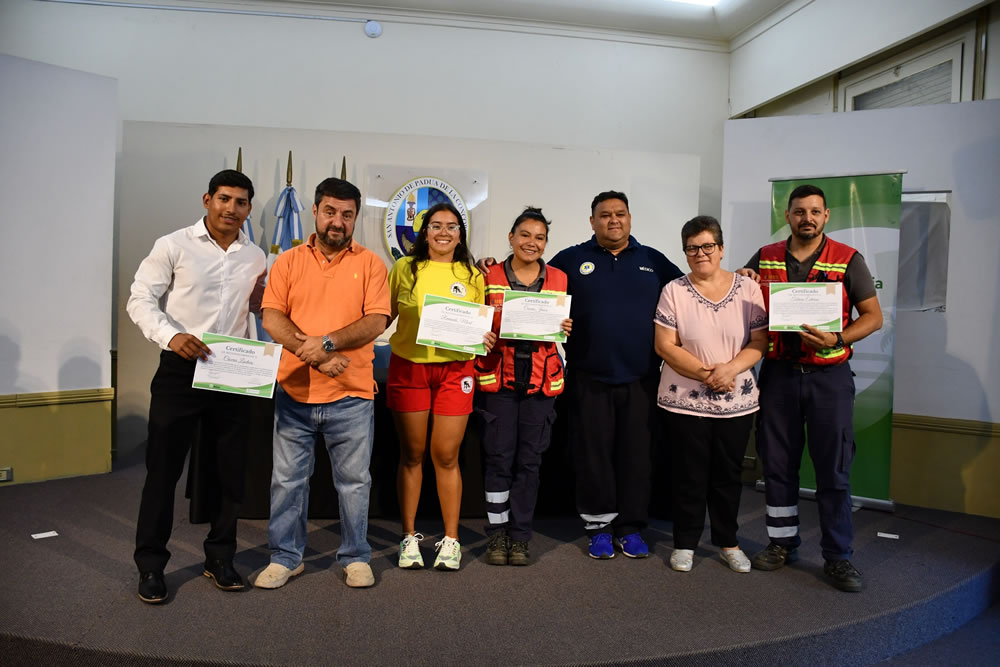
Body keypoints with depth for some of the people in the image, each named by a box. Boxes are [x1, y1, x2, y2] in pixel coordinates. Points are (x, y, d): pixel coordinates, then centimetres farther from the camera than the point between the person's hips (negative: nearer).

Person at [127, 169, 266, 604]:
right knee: (163, 468, 3)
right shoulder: (174, 246, -3)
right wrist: (171, 336, -22)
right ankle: (151, 564, 18)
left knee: (230, 470, 9)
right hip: (180, 370, -3)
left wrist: (263, 301, -2)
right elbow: (141, 299, -5)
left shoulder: (256, 257, 9)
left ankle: (220, 557, 25)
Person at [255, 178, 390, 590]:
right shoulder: (288, 262, 6)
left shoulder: (370, 263, 3)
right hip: (294, 391, 2)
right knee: (287, 479, 11)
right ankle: (285, 557, 28)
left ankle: (355, 557, 26)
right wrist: (312, 354, -18)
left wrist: (326, 342, -20)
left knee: (354, 480, 9)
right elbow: (272, 318, -4)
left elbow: (376, 321, -8)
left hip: (351, 393, -1)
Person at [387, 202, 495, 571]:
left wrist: (486, 338, -5)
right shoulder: (405, 268, 5)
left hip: (454, 370, 0)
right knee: (412, 455, 7)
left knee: (446, 456, 2)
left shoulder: (471, 276, 9)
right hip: (408, 367, 0)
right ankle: (409, 536, 21)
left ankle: (450, 539, 15)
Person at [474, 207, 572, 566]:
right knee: (499, 457, 1)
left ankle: (519, 536, 18)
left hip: (541, 381, 2)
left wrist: (566, 329, -4)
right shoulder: (489, 277, 3)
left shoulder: (559, 280, 8)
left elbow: (565, 326, 18)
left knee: (529, 460, 5)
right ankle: (497, 533, 16)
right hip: (498, 378, -1)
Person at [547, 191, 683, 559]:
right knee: (593, 453, 5)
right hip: (589, 378, -1)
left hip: (641, 378, 2)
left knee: (636, 454, 8)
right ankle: (599, 527, 19)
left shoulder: (653, 261, 12)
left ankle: (630, 527, 21)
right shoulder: (571, 260, 6)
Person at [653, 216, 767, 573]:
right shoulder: (674, 291, -4)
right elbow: (665, 346, -8)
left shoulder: (748, 289, 2)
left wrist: (730, 369, -18)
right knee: (689, 475, 7)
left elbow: (759, 342, -1)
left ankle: (728, 542, 29)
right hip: (685, 400, -2)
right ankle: (685, 542, 22)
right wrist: (706, 373, -17)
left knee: (728, 474, 12)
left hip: (737, 401, 2)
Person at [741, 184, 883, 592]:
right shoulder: (764, 258, 7)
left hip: (829, 375, -2)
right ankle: (782, 543, 24)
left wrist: (836, 340, -17)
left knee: (834, 470, 2)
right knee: (777, 464, 9)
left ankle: (838, 557, 14)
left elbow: (873, 316, 0)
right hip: (778, 373, 2)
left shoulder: (848, 260, 0)